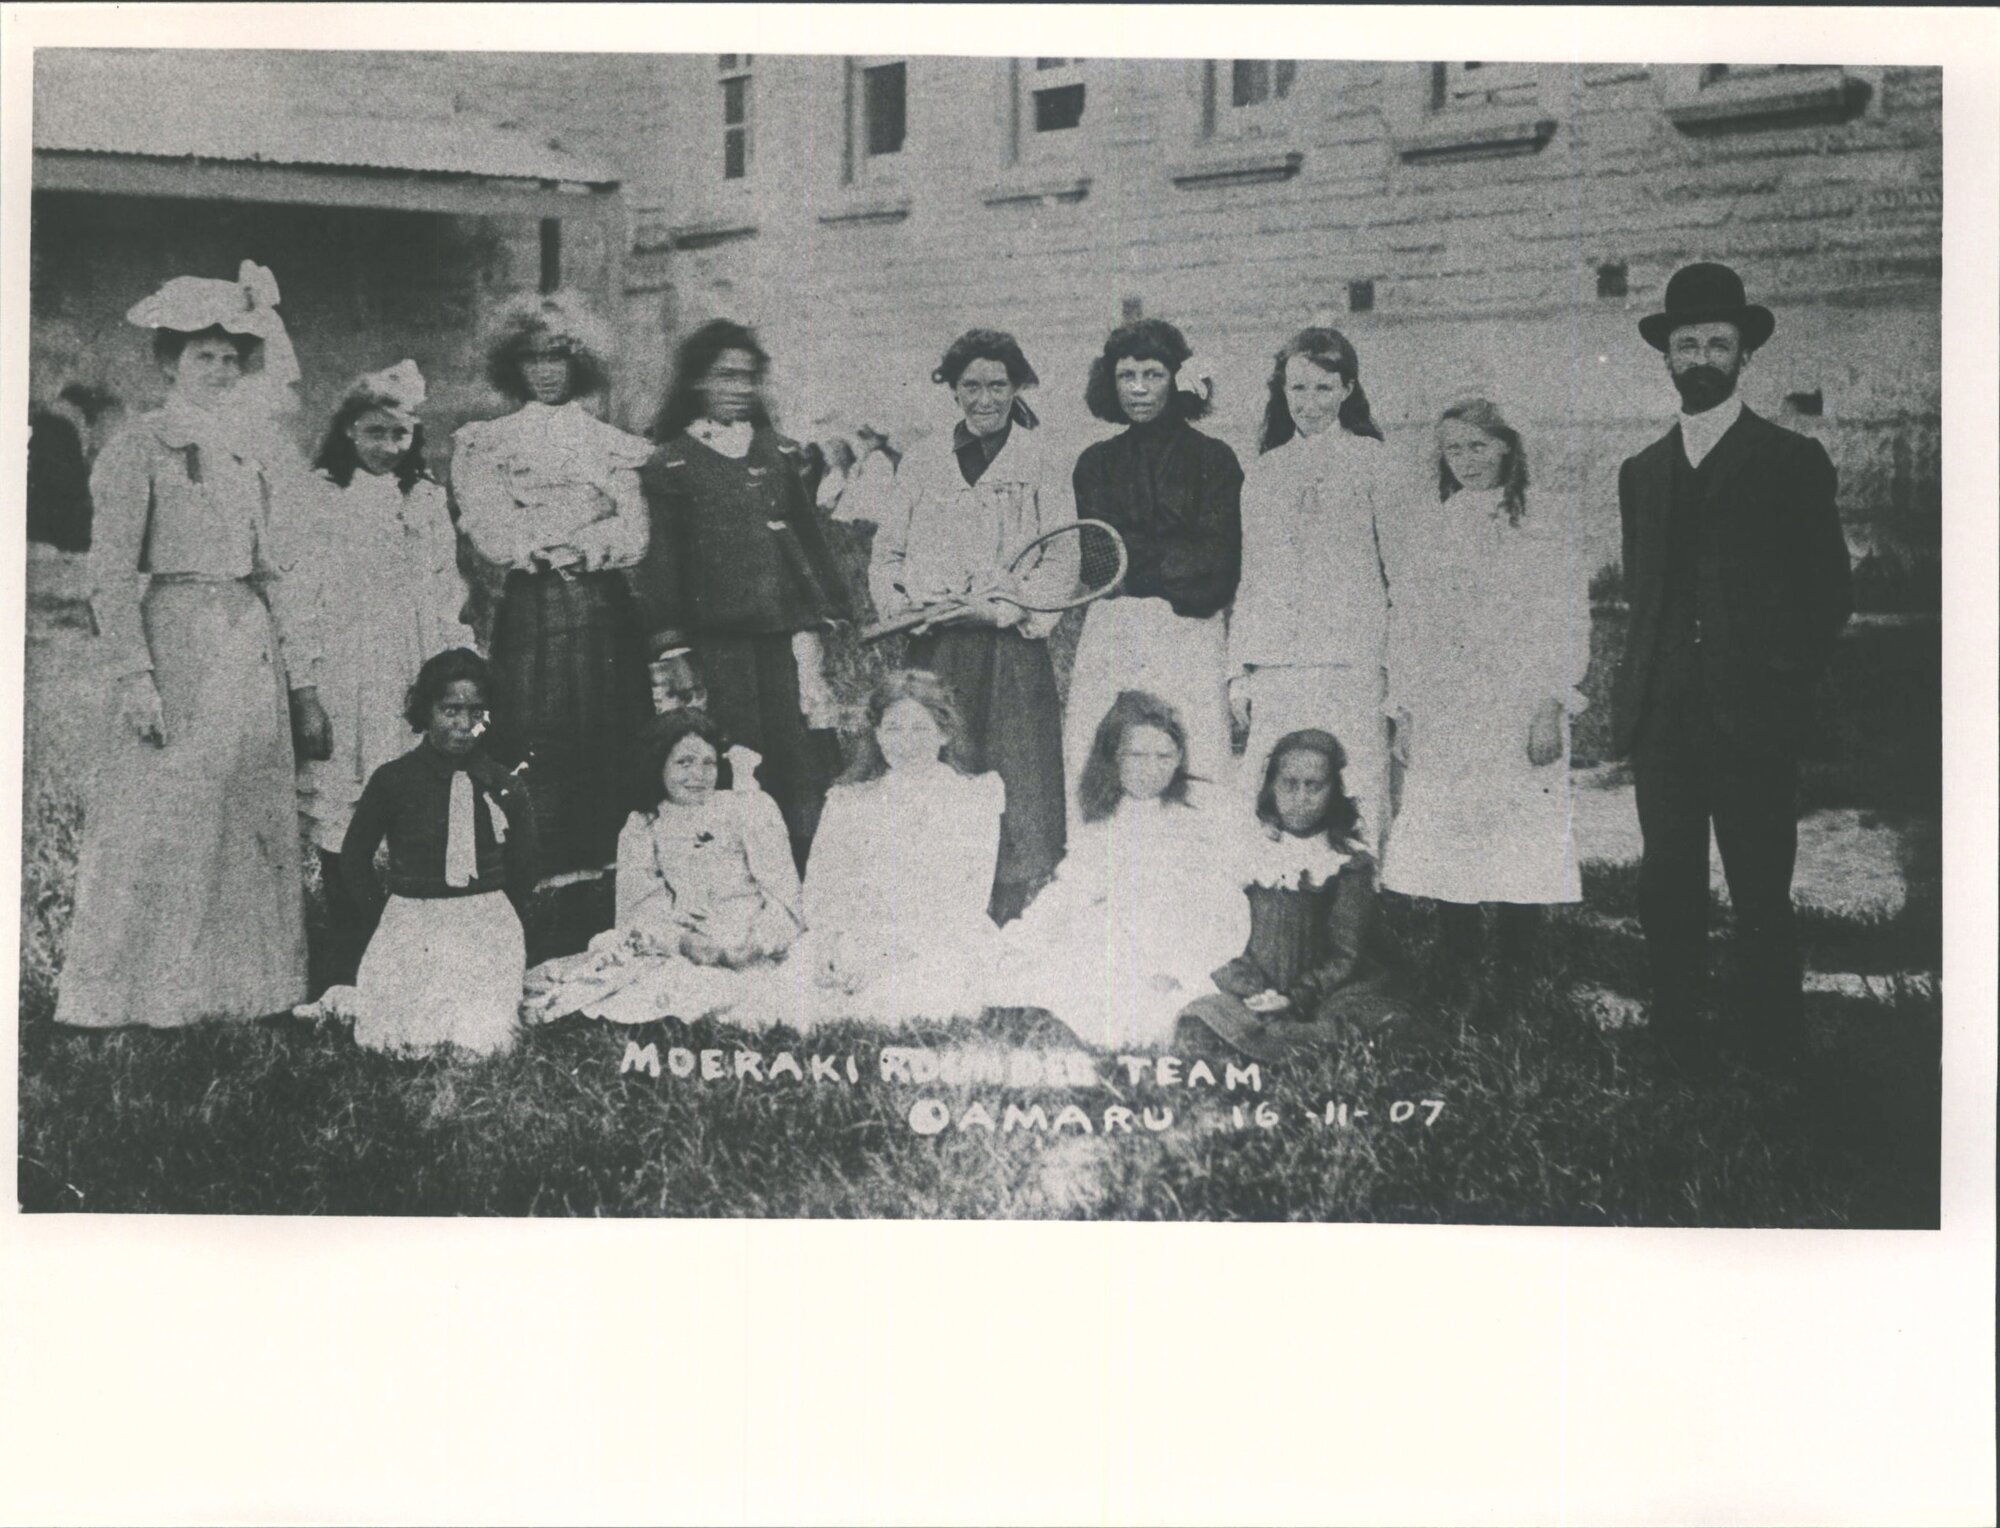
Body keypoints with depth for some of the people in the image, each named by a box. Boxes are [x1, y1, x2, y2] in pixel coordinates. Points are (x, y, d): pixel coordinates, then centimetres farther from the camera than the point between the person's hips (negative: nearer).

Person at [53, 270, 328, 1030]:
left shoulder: (246, 456, 14)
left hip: (252, 649, 6)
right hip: (176, 643, -6)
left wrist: (303, 682, 11)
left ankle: (243, 986, 15)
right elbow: (112, 577, -8)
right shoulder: (137, 452, -2)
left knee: (257, 823, 6)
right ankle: (139, 994, 5)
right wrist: (135, 676, -16)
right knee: (163, 821, -4)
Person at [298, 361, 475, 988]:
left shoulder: (427, 499, 15)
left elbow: (446, 591, 16)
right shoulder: (318, 496, 3)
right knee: (340, 803, -6)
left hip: (411, 673, 3)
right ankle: (345, 964, 0)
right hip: (341, 670, -3)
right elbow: (301, 587, -1)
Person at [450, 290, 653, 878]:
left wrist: (538, 537, -9)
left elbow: (634, 537, 2)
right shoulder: (488, 443, 11)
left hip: (603, 613, 2)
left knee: (606, 750, -1)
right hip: (529, 614, -2)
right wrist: (589, 534, -9)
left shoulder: (614, 444, 14)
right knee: (536, 751, -6)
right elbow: (493, 537, -2)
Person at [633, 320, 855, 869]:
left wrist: (829, 612, 12)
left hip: (787, 621, 3)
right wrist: (664, 630, -4)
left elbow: (808, 533, 18)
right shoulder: (670, 463, 5)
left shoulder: (778, 451, 15)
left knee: (800, 749, -3)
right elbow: (660, 556, 4)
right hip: (716, 631, -3)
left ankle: (808, 860, 2)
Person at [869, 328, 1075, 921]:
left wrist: (1005, 607, -15)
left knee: (1017, 792, -7)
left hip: (1013, 653, -2)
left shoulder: (1041, 472, 6)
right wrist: (905, 603, -3)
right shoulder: (920, 468, 15)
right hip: (935, 652, 2)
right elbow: (886, 555, 17)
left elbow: (1060, 567, 0)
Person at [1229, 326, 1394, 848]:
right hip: (1274, 663, 3)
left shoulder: (1371, 459, 7)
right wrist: (1239, 669, 12)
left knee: (1352, 795, -9)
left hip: (1351, 658, -3)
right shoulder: (1264, 471, 18)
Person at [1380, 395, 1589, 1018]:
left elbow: (1568, 621, 3)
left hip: (1520, 714, -2)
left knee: (1522, 846, -6)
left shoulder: (1546, 522, 7)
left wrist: (1552, 705, -6)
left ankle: (1513, 990, 1)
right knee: (1446, 847, -2)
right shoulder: (1416, 526, 13)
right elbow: (1404, 624, 14)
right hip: (1440, 720, 2)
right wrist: (1402, 714, 8)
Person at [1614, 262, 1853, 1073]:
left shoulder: (1791, 461, 4)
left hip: (1751, 717, -4)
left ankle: (1769, 1055, 7)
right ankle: (1676, 1041, 13)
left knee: (1761, 897, -2)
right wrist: (1632, 693, 9)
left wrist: (1788, 686, -5)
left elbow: (1829, 592, 3)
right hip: (1661, 721, 4)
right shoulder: (1640, 472, 16)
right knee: (1668, 890, 5)